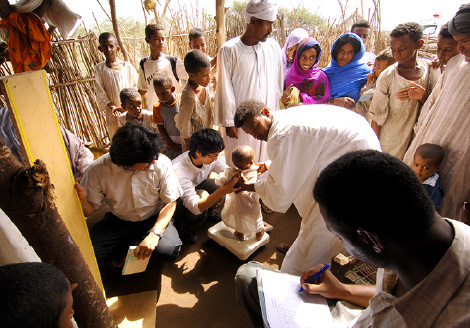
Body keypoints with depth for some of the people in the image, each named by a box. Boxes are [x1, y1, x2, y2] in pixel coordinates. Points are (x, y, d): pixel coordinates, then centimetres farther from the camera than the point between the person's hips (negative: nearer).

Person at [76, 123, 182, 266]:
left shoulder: (162, 163, -23)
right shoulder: (98, 170, -21)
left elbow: (170, 202, -15)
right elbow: (90, 210, -9)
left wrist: (154, 235, -28)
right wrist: (81, 200, -35)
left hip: (154, 219, 0)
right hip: (119, 221, 1)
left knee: (169, 251, -27)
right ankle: (125, 246, 10)